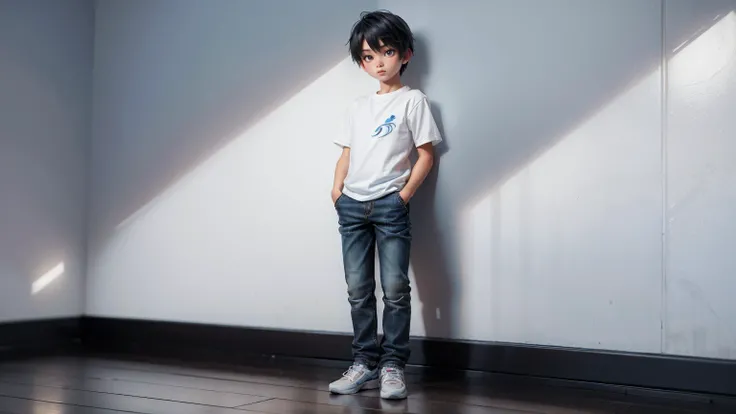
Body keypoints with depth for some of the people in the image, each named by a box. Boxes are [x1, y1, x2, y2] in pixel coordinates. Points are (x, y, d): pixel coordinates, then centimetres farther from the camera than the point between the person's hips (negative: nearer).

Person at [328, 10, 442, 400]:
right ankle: (365, 363, 15)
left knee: (395, 288, -6)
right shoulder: (358, 106, 17)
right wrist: (337, 191, 3)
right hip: (352, 206, 5)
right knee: (358, 291, 6)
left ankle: (392, 365, 4)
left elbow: (426, 155, -2)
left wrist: (404, 195, -10)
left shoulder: (412, 100, 2)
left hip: (390, 205, -5)